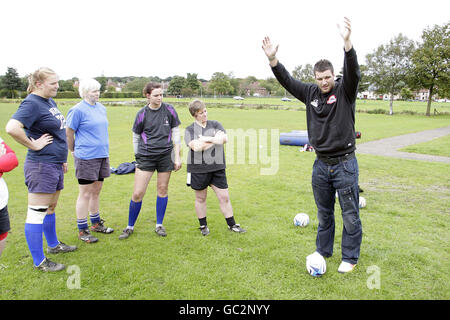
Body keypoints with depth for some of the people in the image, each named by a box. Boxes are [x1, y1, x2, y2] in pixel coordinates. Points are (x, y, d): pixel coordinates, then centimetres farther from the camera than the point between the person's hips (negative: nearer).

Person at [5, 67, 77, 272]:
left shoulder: (50, 102, 13)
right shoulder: (32, 103, -16)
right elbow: (12, 128, -31)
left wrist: (62, 157, 23)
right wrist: (34, 145, -19)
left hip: (55, 165, 10)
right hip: (41, 166, -10)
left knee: (50, 209, 22)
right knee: (37, 214, 0)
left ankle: (53, 245, 39)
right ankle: (39, 262, 9)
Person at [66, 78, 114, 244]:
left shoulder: (101, 108, 12)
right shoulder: (78, 110, -11)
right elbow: (68, 133, -6)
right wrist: (74, 151, 4)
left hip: (102, 156, 7)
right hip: (86, 158, -7)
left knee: (96, 191, 16)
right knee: (85, 194, 0)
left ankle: (96, 223, 30)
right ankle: (82, 230, 12)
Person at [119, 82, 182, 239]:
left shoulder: (169, 110, 1)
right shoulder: (142, 114, -1)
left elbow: (176, 134, 5)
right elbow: (136, 138, 8)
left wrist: (177, 156, 2)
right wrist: (138, 158, 9)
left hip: (165, 156, 1)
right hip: (146, 157, -1)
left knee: (162, 189, 8)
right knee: (137, 193, -4)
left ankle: (159, 225, 24)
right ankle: (130, 227, 16)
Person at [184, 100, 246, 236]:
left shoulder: (215, 124, 7)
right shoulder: (189, 130, 0)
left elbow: (224, 139, -10)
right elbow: (195, 147, -18)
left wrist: (206, 139, -14)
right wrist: (215, 140, -13)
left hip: (217, 168, 2)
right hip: (198, 169, -2)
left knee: (224, 197, 5)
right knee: (200, 198, 11)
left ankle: (232, 225, 19)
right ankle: (203, 226, 29)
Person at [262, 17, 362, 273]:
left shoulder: (345, 90, -6)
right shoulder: (311, 92, 5)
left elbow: (353, 72, -25)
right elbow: (287, 81, -1)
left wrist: (347, 42, -43)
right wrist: (273, 60, -18)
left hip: (345, 163, -4)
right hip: (321, 164, 4)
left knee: (350, 214, 5)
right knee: (324, 213, 17)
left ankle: (350, 257, 21)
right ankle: (323, 250, 34)